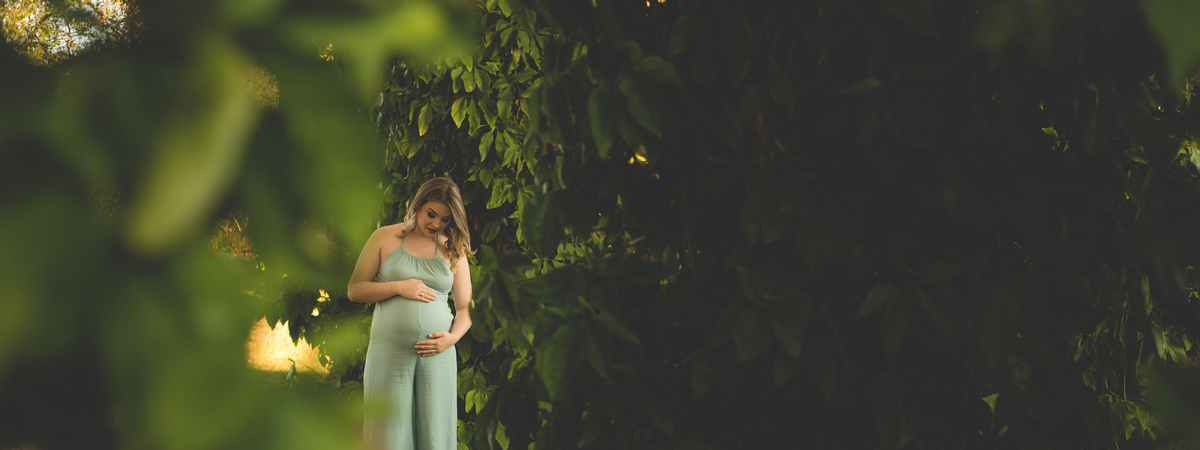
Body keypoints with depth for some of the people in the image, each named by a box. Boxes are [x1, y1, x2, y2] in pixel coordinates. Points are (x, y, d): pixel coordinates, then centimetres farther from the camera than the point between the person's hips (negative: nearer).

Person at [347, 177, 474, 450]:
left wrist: (453, 337, -6)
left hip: (437, 353, 1)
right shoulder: (386, 238, 7)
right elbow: (354, 290, 5)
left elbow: (465, 308, 13)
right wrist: (398, 287, -8)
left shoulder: (454, 249, 12)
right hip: (390, 350, -1)